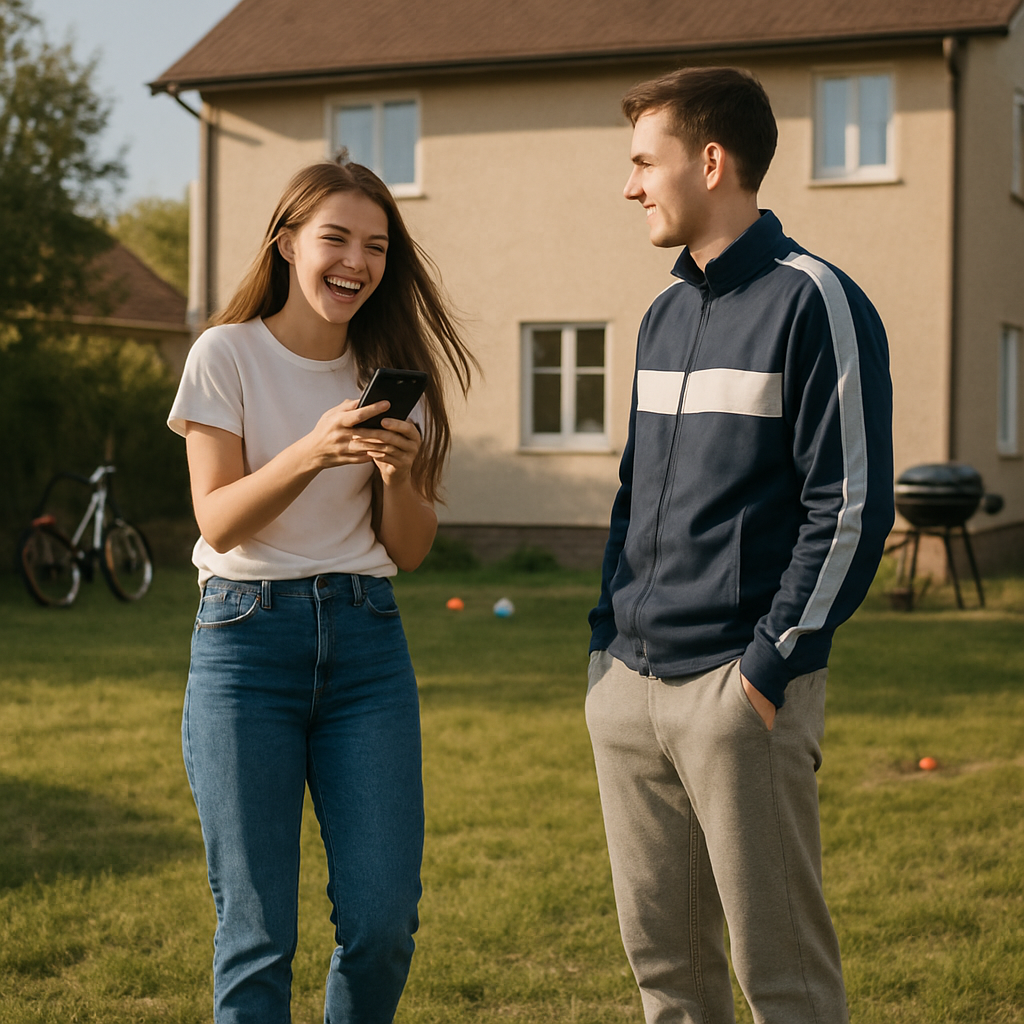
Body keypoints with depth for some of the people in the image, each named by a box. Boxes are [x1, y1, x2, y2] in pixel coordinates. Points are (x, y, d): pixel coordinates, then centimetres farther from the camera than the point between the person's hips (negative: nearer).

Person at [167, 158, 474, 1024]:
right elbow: (219, 523, -8)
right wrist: (310, 452, -24)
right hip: (246, 637, -3)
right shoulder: (227, 354, 0)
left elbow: (410, 551, 8)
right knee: (258, 930, -2)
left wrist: (398, 473, -12)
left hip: (366, 641, 3)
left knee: (383, 920, -1)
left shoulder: (390, 374, 10)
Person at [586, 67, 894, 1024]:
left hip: (738, 686, -7)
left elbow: (852, 508, -12)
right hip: (629, 686, 8)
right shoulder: (664, 315, 16)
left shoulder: (814, 304, -8)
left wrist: (770, 667, -15)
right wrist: (607, 640, 12)